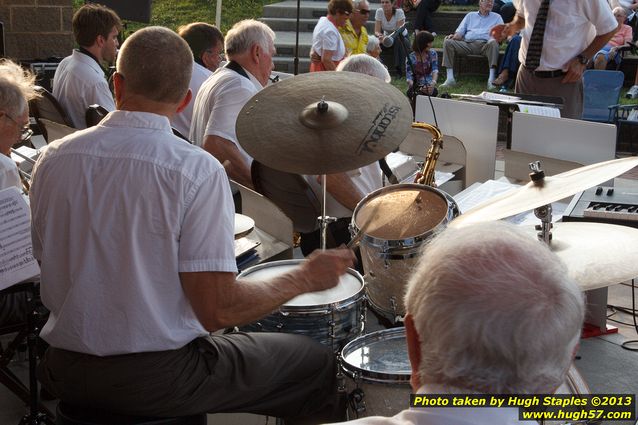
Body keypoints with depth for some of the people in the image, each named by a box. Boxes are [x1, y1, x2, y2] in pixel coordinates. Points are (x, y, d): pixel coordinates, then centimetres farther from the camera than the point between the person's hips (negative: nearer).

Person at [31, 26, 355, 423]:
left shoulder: (53, 159, -4)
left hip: (67, 374, 6)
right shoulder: (197, 170, -20)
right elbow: (217, 310, -22)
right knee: (318, 361, 15)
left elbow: (48, 263, 8)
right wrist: (306, 278, -6)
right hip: (158, 378, -6)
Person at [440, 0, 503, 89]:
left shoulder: (497, 17, 24)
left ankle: (491, 79, -44)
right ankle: (450, 78, -28)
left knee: (493, 43, -37)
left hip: (485, 44, -2)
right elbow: (460, 32, 20)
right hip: (468, 44, 2)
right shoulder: (470, 15, 28)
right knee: (448, 42, -21)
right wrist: (453, 36, -4)